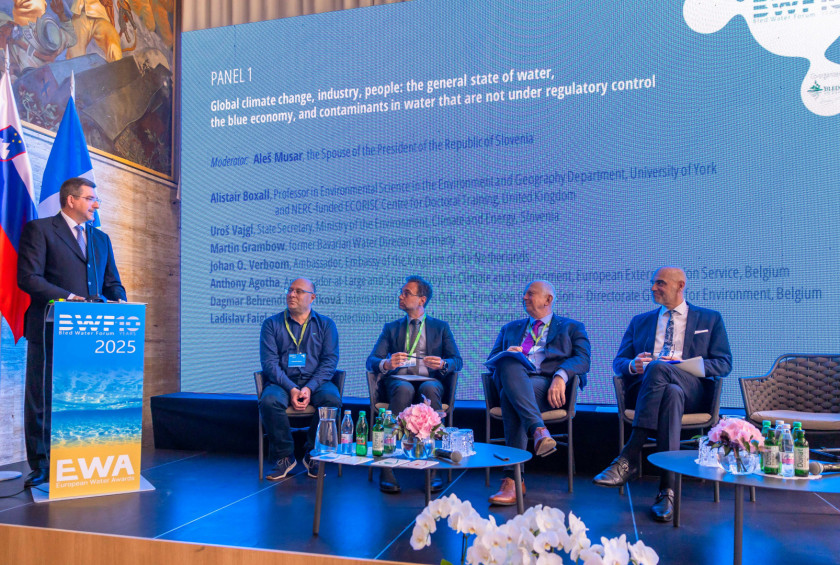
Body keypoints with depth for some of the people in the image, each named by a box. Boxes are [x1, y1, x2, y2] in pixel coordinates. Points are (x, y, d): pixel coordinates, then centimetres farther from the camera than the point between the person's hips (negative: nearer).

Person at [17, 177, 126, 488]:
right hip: (50, 330, -5)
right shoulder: (39, 229, 0)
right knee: (43, 400, 3)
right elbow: (28, 277, -10)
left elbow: (112, 282, 17)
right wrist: (69, 298, -20)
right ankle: (41, 467, 14)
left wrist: (118, 301, -5)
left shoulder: (101, 238, 18)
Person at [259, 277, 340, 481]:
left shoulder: (326, 325, 11)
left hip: (315, 382, 0)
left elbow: (330, 360, 0)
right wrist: (291, 389, -16)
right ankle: (284, 457, -12)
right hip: (282, 382, 0)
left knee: (332, 399, -31)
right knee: (269, 401, -32)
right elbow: (269, 362, -1)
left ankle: (313, 455, -10)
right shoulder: (272, 324, 10)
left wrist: (309, 388, -15)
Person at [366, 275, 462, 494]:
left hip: (429, 381, 0)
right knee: (404, 390, -37)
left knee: (429, 389, -37)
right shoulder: (391, 328, 21)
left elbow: (457, 361, 8)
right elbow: (371, 361, 8)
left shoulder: (441, 327, 18)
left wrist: (442, 364, -16)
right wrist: (386, 364, -17)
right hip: (398, 380, 0)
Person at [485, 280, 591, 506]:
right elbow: (491, 361, 23)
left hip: (548, 386, -3)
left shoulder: (571, 327, 23)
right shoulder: (510, 329, 34)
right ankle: (539, 430, -50)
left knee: (510, 397, -36)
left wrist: (561, 376, -18)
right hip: (513, 382, 3)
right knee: (509, 364, -36)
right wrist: (506, 355, -3)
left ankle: (513, 479, -39)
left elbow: (582, 360, 4)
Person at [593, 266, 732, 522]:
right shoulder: (640, 321, 27)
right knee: (671, 393, -38)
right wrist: (633, 364, -7)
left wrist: (685, 365, -10)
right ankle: (667, 490, -43)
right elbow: (618, 361, 19)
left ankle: (628, 459, -42)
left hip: (692, 390, -1)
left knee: (658, 368, -37)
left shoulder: (710, 319, 20)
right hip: (645, 388, 2)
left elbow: (724, 364, 8)